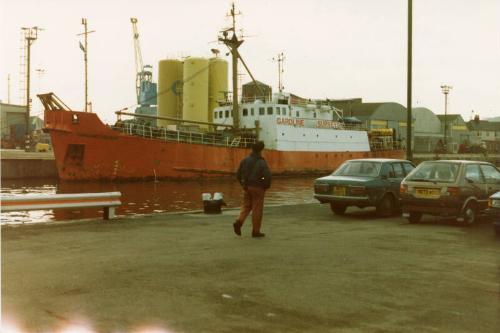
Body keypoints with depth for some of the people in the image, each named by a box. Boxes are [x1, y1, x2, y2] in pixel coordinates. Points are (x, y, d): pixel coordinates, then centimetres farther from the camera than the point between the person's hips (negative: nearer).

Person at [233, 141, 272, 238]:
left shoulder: (245, 160, 4)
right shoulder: (261, 162, -12)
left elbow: (238, 174, 6)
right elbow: (267, 176, -22)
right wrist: (266, 186, -4)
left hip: (247, 187, 5)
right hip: (258, 188, -4)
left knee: (246, 206, 15)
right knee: (257, 209, 4)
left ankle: (239, 222, -9)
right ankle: (256, 231, 9)